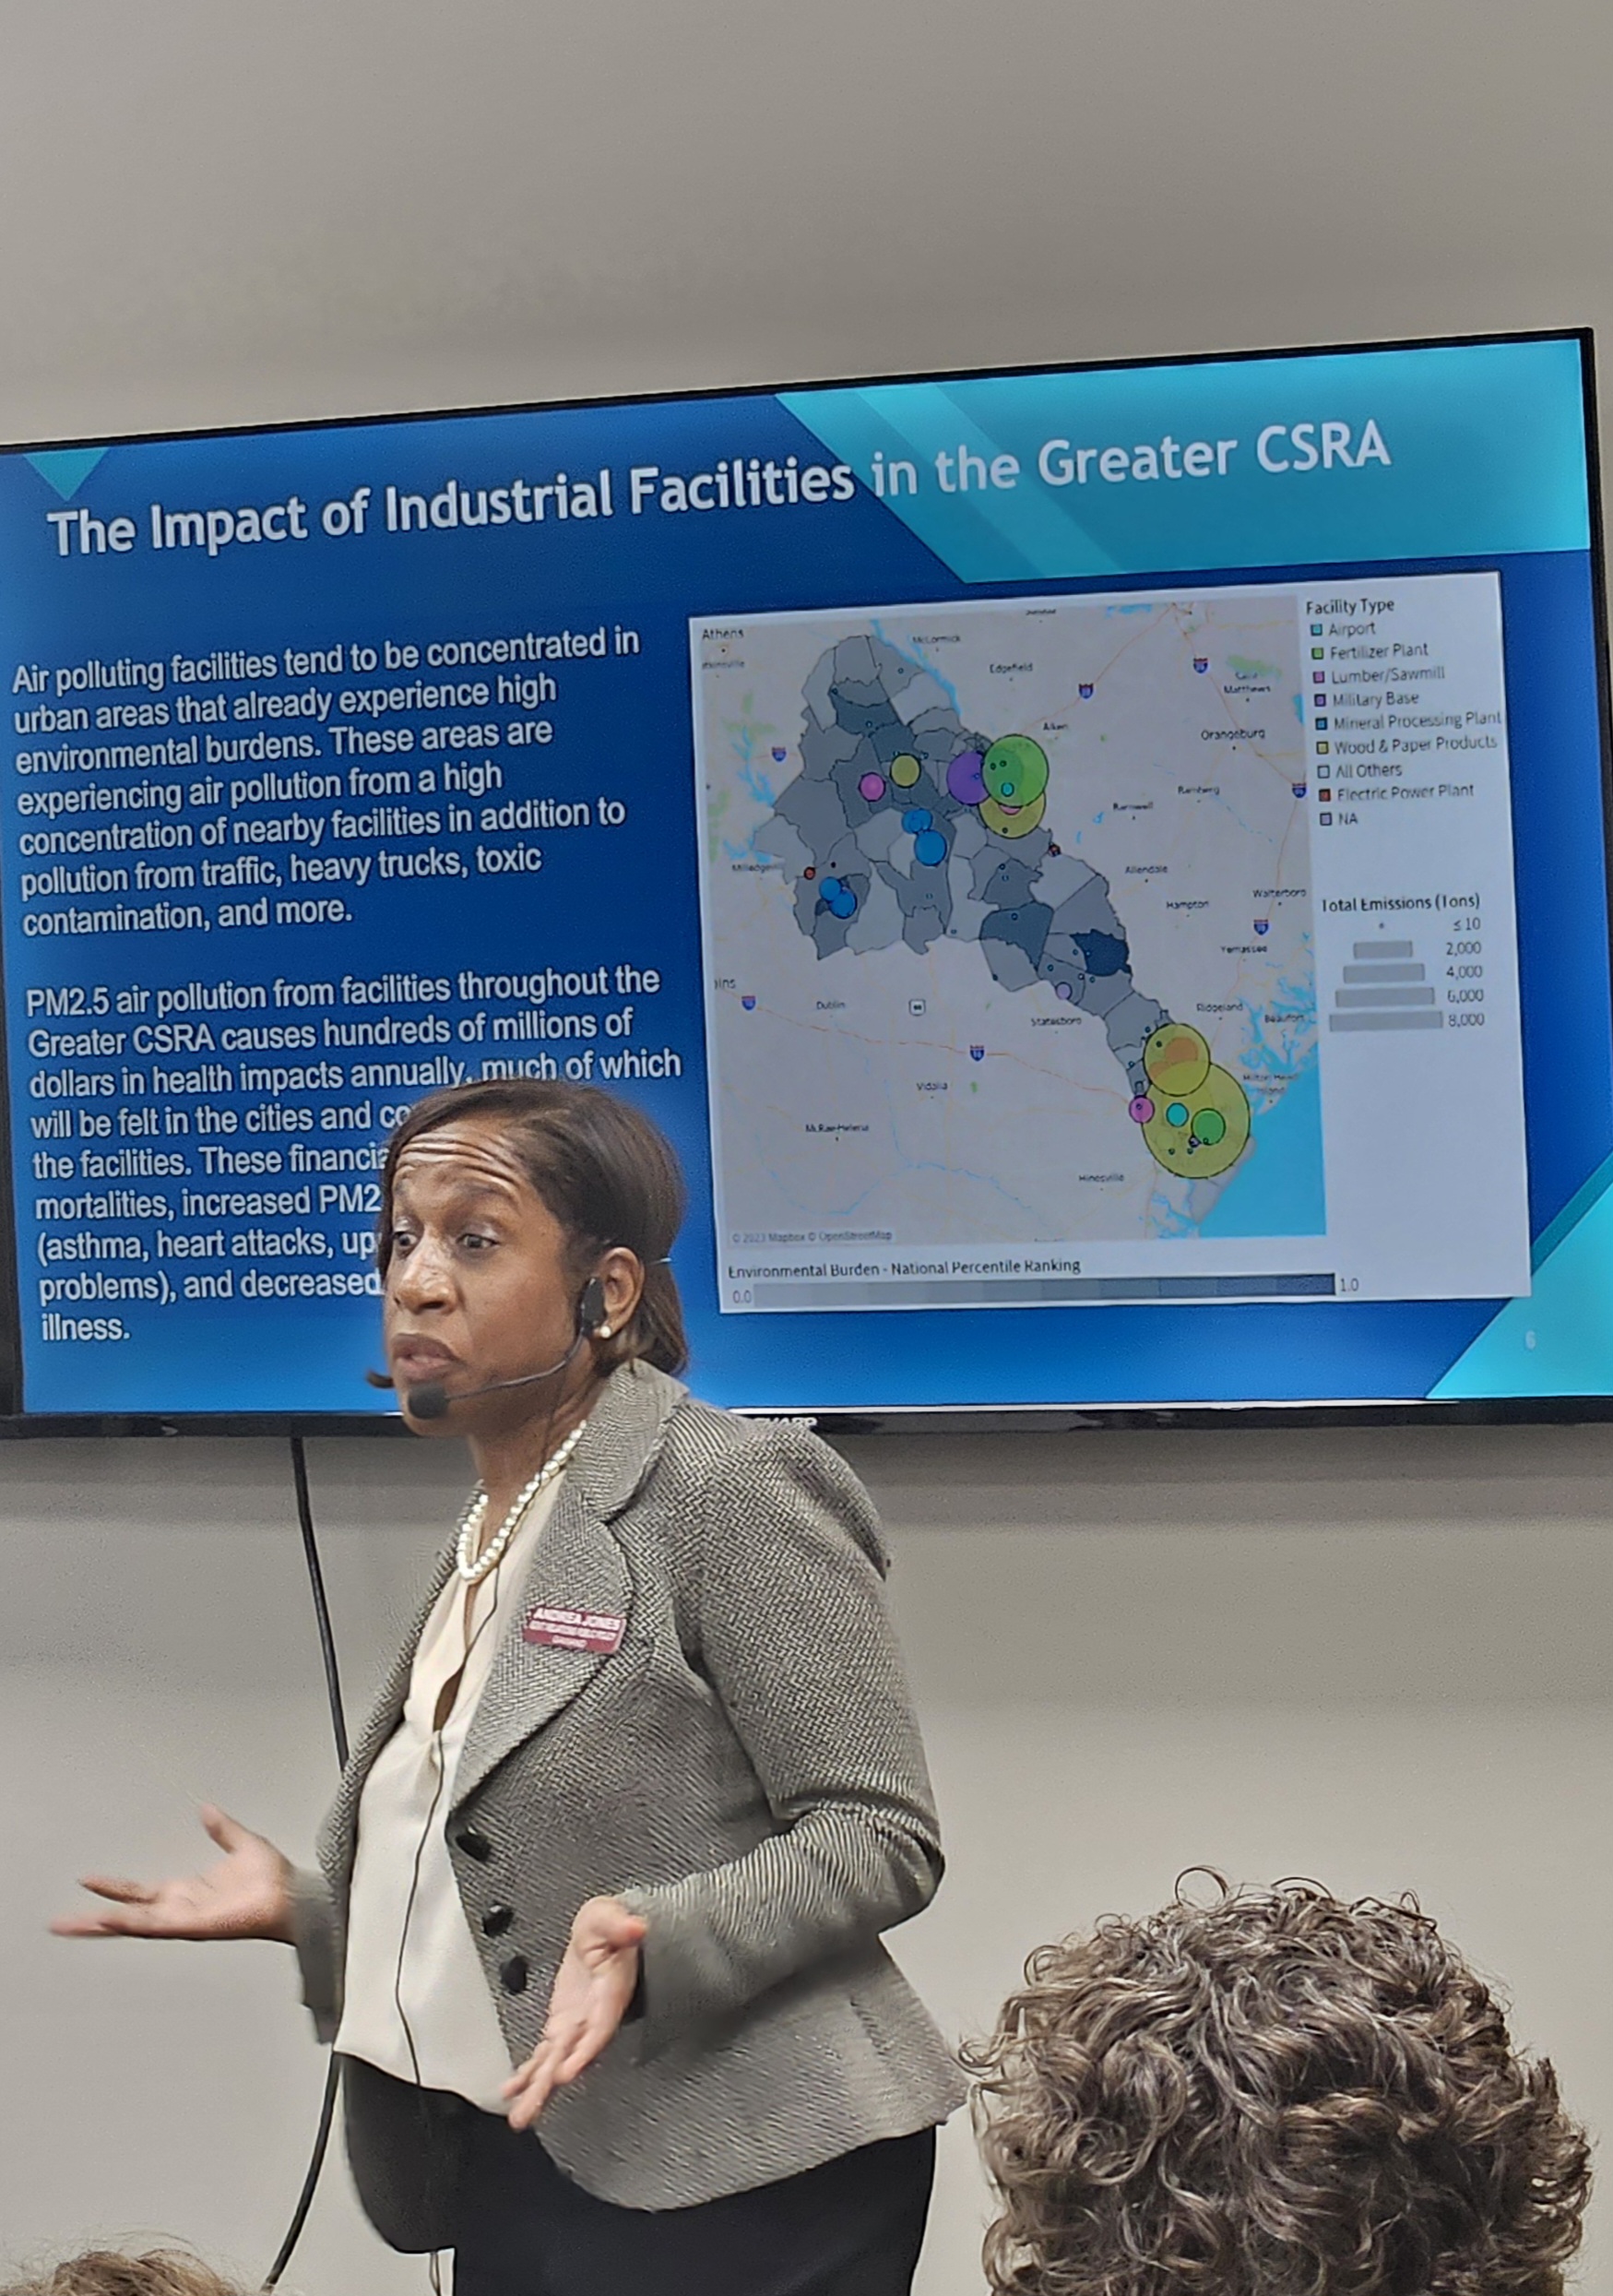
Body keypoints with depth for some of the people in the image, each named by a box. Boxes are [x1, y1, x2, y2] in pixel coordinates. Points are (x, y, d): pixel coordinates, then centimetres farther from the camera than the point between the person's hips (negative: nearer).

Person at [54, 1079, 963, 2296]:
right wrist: (301, 1911, 8)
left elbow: (877, 1835, -15)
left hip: (721, 2184, -7)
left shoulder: (734, 1487, -12)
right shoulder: (489, 1537, 12)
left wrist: (643, 1942, -27)